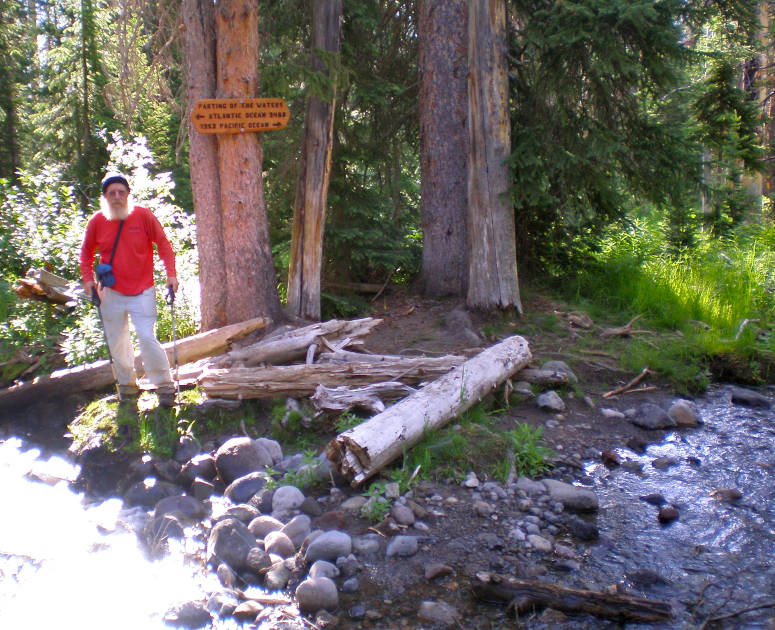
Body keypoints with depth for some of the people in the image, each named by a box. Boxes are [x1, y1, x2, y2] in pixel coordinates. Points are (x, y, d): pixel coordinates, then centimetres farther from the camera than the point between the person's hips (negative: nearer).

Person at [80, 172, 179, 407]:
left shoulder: (143, 216, -7)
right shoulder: (97, 221, -1)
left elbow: (163, 244, 0)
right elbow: (86, 251, 14)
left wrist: (171, 274, -8)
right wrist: (88, 278, 4)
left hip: (142, 292, -3)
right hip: (111, 293, 3)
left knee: (148, 338, -11)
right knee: (116, 343, 10)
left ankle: (165, 386, 3)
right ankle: (126, 385, 28)